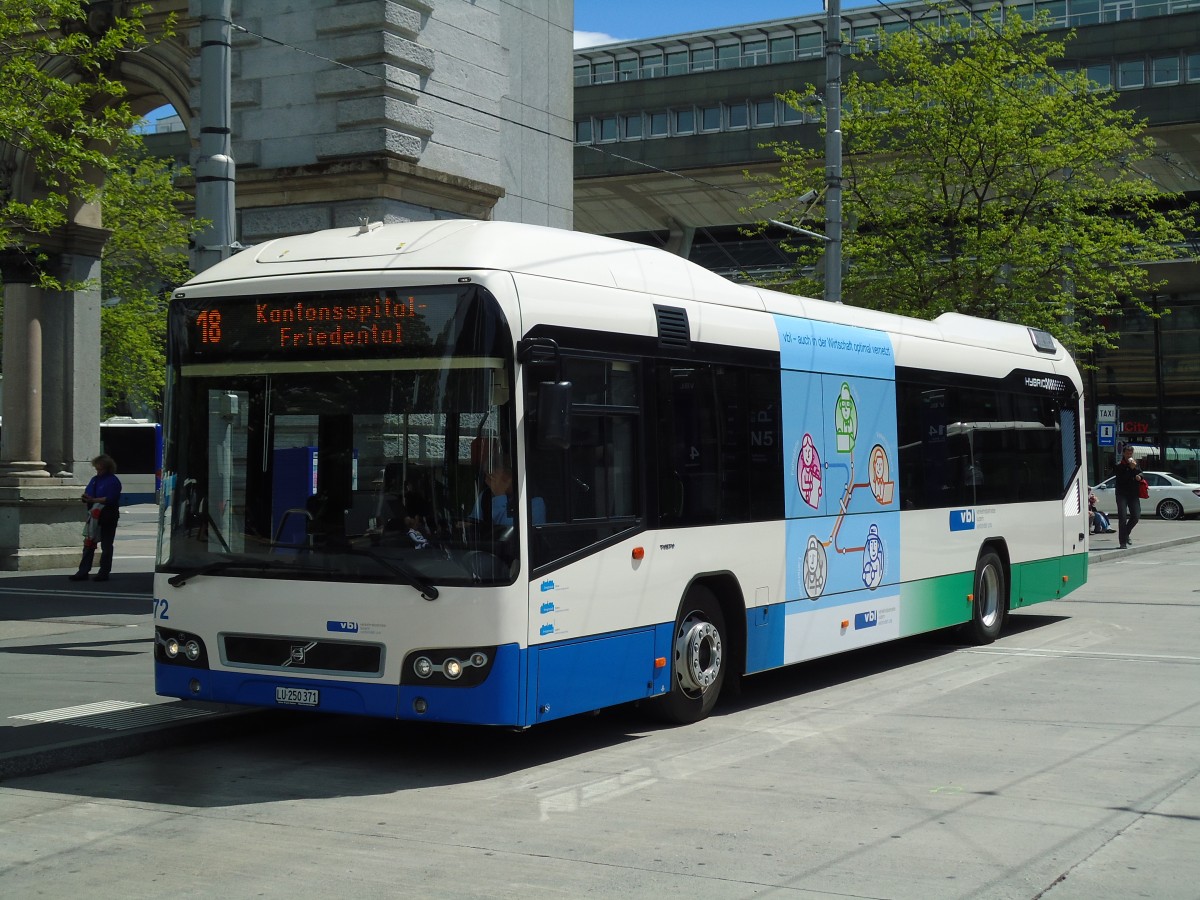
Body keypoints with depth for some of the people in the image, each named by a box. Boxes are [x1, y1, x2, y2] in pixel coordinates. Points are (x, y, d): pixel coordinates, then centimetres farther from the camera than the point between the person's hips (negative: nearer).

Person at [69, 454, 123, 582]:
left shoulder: (113, 481, -10)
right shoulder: (95, 479, 15)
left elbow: (110, 499, -20)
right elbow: (87, 493, 14)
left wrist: (93, 500, -24)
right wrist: (86, 499, -10)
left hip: (107, 518, -8)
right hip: (95, 516, 8)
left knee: (106, 545, 1)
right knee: (88, 544, 7)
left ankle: (103, 573, 7)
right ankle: (83, 572, 9)